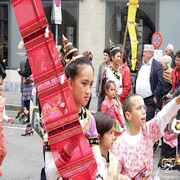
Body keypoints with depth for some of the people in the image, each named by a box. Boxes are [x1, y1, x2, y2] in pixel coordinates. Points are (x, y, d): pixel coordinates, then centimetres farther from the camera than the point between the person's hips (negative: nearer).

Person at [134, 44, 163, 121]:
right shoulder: (141, 64, 14)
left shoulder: (157, 65, -6)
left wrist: (155, 97, -13)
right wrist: (134, 94, 14)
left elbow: (160, 83, -10)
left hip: (149, 100, -6)